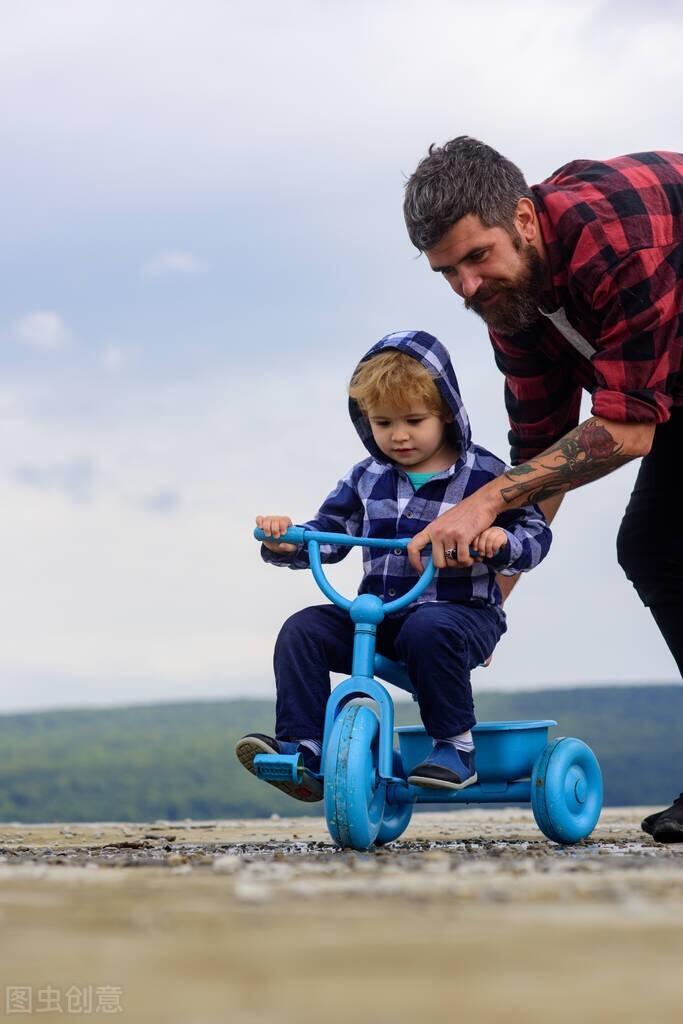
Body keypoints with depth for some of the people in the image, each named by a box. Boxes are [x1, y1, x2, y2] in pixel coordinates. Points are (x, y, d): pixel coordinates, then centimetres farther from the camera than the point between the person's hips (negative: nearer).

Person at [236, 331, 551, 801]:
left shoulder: (482, 473, 0)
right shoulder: (366, 479, 14)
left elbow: (535, 532, -1)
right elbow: (327, 535, 16)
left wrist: (502, 542, -25)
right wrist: (286, 542, -6)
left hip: (461, 609, -5)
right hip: (379, 612, 5)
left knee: (430, 630, -39)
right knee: (303, 630, -16)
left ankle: (456, 746, -22)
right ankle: (303, 750, -17)